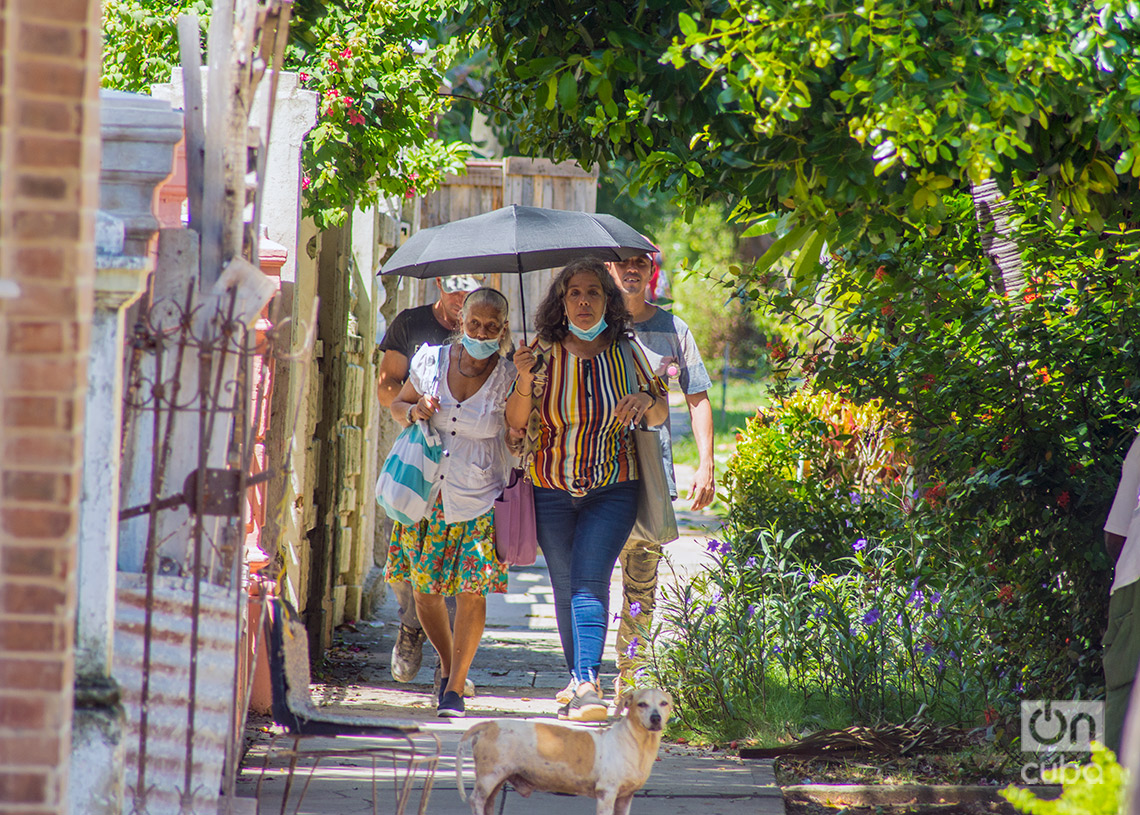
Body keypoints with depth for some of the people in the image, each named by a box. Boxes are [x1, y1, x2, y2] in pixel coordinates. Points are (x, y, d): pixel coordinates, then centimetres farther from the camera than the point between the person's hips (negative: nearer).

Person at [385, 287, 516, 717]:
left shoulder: (509, 379, -7)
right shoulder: (431, 360, 1)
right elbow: (398, 404, 16)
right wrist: (414, 411, -8)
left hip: (481, 498, -3)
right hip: (428, 493, 3)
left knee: (471, 591, -11)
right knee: (425, 590, 7)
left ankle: (455, 688, -3)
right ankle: (447, 664, 32)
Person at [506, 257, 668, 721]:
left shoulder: (626, 352, 0)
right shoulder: (544, 353, -2)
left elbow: (661, 416, 7)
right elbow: (515, 423, -1)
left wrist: (646, 399, -16)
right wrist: (525, 382, -19)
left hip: (612, 490, -2)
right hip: (552, 490, 2)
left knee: (589, 579, -17)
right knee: (564, 586, 7)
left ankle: (587, 684, -27)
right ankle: (579, 680, 21)